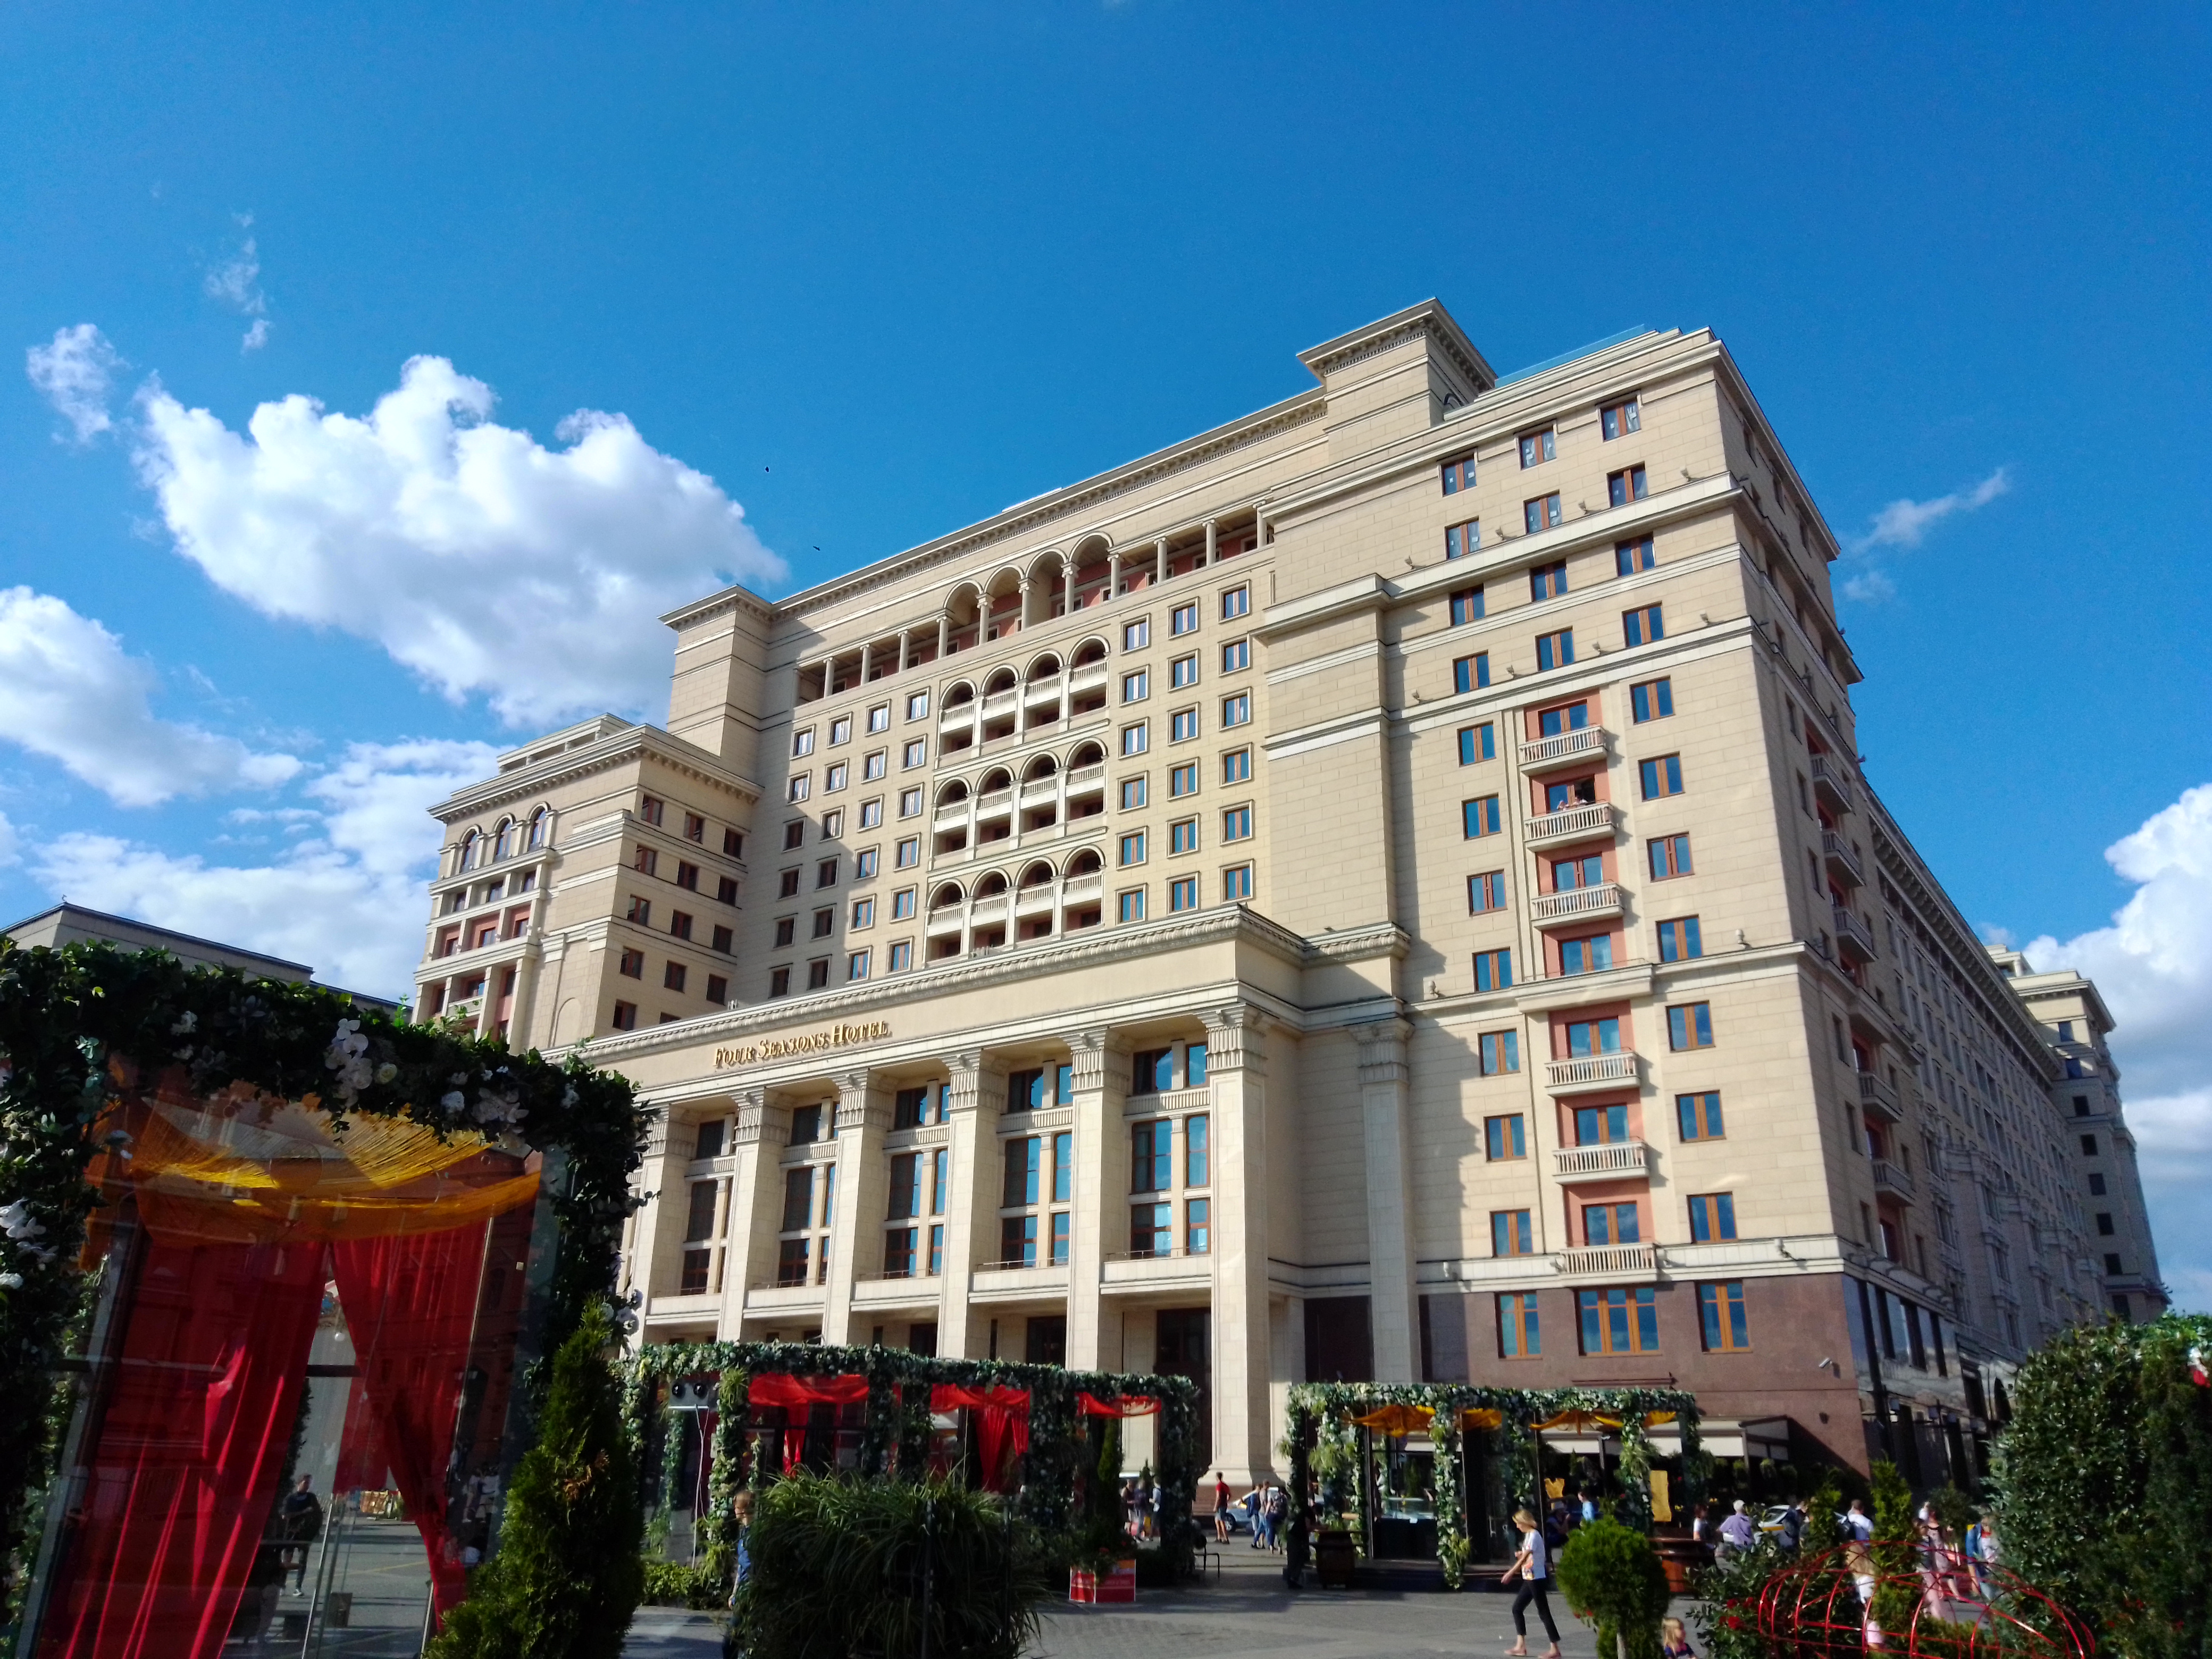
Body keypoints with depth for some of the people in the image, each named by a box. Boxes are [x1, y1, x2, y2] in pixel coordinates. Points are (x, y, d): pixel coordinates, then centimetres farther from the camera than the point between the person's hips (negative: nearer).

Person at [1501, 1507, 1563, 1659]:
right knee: (1517, 1608, 10)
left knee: (1543, 1612, -5)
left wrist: (1510, 1573, -19)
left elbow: (1525, 1557, -19)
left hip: (1536, 1578, -10)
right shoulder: (1529, 1535, 14)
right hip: (1529, 1578, 10)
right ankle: (1521, 1646, 13)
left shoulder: (1534, 1536, -16)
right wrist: (1521, 1555, -2)